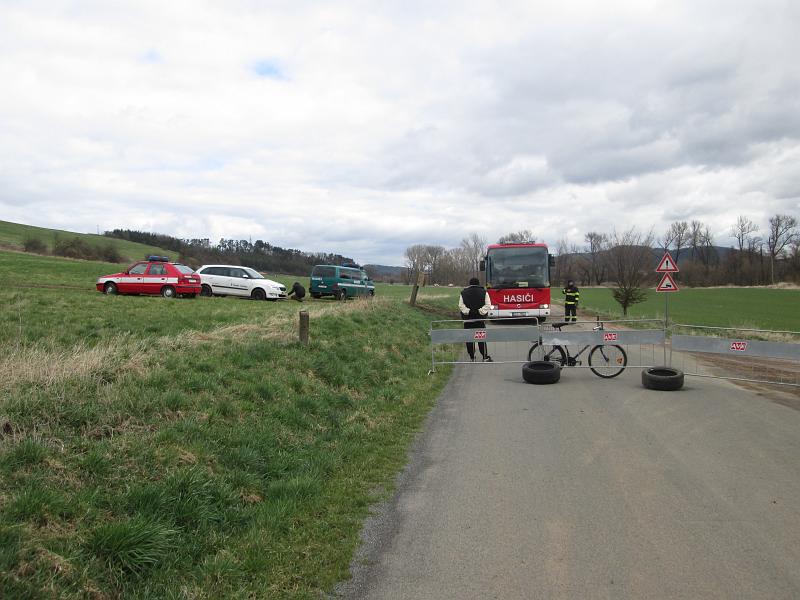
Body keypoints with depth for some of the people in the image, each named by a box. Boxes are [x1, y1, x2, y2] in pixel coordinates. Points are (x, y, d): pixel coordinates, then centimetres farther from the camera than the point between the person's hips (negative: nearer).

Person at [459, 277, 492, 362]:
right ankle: (485, 357, 1)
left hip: (467, 319, 0)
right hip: (480, 319, 0)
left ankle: (472, 358, 8)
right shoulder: (484, 292, 1)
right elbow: (488, 305, -4)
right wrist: (480, 311, -8)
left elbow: (461, 305, -2)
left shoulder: (463, 293, 4)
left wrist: (468, 311, -7)